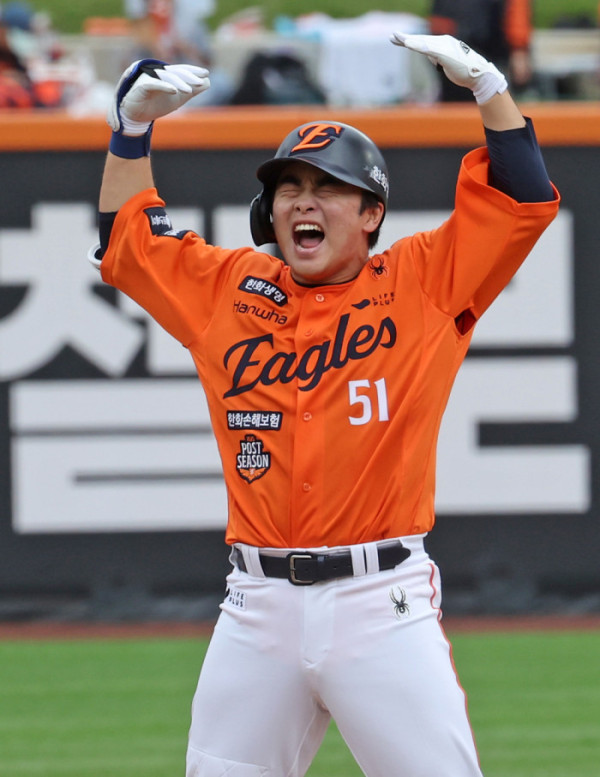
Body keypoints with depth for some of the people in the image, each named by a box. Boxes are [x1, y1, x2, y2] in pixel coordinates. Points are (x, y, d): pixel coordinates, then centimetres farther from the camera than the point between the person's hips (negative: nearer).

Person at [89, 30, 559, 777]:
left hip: (383, 605, -3)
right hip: (258, 608, 3)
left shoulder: (423, 284, 5)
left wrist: (485, 84, -2)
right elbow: (125, 236, 24)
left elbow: (523, 197, 3)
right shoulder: (227, 289, 14)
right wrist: (133, 121, 17)